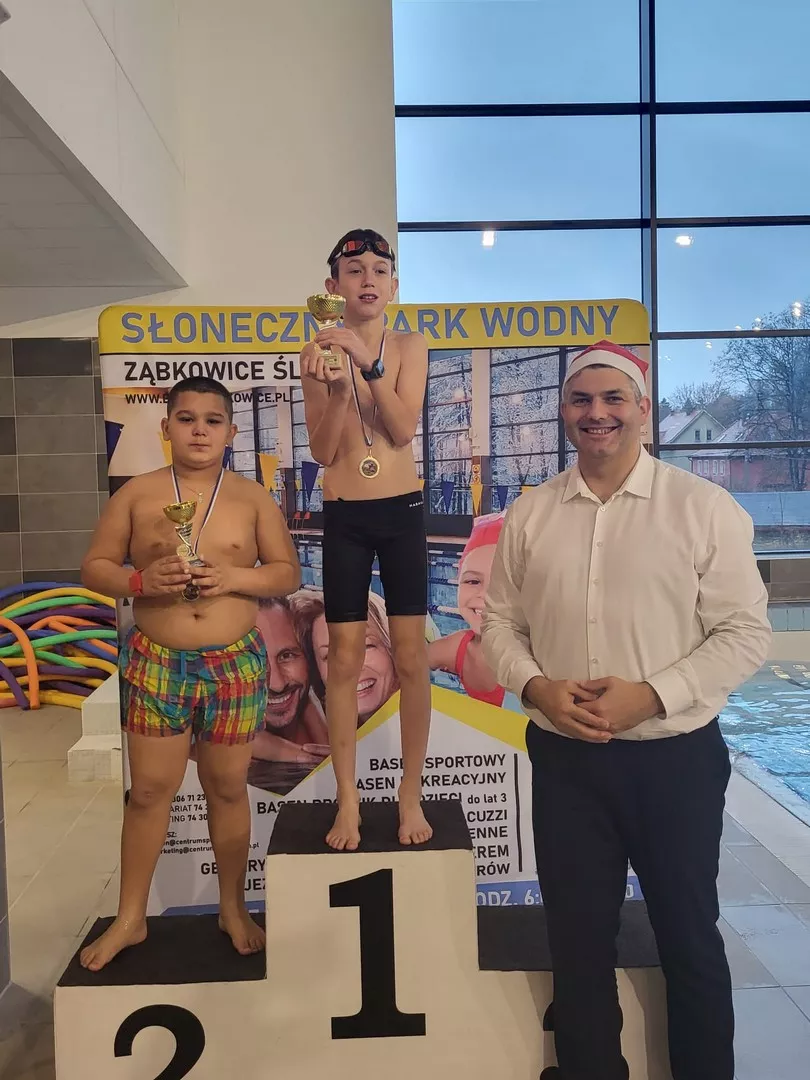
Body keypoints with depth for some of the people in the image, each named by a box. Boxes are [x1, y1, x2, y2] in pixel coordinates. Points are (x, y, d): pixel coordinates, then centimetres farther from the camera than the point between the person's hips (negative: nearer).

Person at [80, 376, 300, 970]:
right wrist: (140, 580, -18)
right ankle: (130, 918, 28)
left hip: (236, 662, 0)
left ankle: (234, 909, 31)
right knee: (150, 789, 8)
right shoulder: (136, 493, 0)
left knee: (228, 787, 11)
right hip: (157, 662, 0)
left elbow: (288, 572, 1)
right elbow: (94, 566, 3)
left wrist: (235, 577, -17)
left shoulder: (253, 497, 1)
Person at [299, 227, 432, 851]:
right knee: (345, 658, 3)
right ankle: (348, 799, 15)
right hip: (343, 517, 0)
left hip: (402, 512, 0)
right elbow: (323, 451, -3)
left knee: (411, 655, 3)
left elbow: (404, 430, -10)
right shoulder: (320, 353, 2)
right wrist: (336, 389, -18)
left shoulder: (410, 347, 3)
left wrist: (370, 363, -20)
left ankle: (412, 794, 17)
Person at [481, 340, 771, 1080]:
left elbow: (746, 632, -8)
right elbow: (500, 623, 6)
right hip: (565, 758, 3)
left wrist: (651, 695, -19)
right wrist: (537, 687, -13)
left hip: (677, 757, -2)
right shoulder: (529, 515, 2)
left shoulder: (704, 507, -7)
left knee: (688, 935, 18)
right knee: (578, 935, 17)